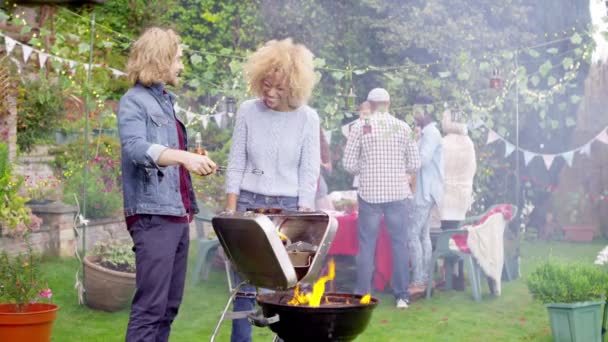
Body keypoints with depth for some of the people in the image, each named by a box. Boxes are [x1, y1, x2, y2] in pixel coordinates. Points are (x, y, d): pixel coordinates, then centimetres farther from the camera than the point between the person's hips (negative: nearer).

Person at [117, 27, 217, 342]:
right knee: (150, 306, -11)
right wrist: (184, 157, -39)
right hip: (153, 215, -8)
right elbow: (136, 148, -24)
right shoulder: (134, 101, -5)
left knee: (169, 306, 9)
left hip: (177, 215, 8)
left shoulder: (165, 101, 19)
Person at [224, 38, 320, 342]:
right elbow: (236, 164, 3)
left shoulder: (307, 118, -4)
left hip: (288, 206, -1)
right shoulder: (247, 111, 0)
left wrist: (302, 219, -7)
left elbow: (309, 173, -3)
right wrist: (230, 210, -3)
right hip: (249, 203, 1)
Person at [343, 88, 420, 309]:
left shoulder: (360, 127, -3)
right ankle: (401, 296, 11)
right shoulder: (403, 127, 1)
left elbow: (349, 165, -4)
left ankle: (362, 295, 9)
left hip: (369, 193, -1)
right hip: (398, 193, 1)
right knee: (399, 244, 8)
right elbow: (414, 164, 3)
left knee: (366, 245, 6)